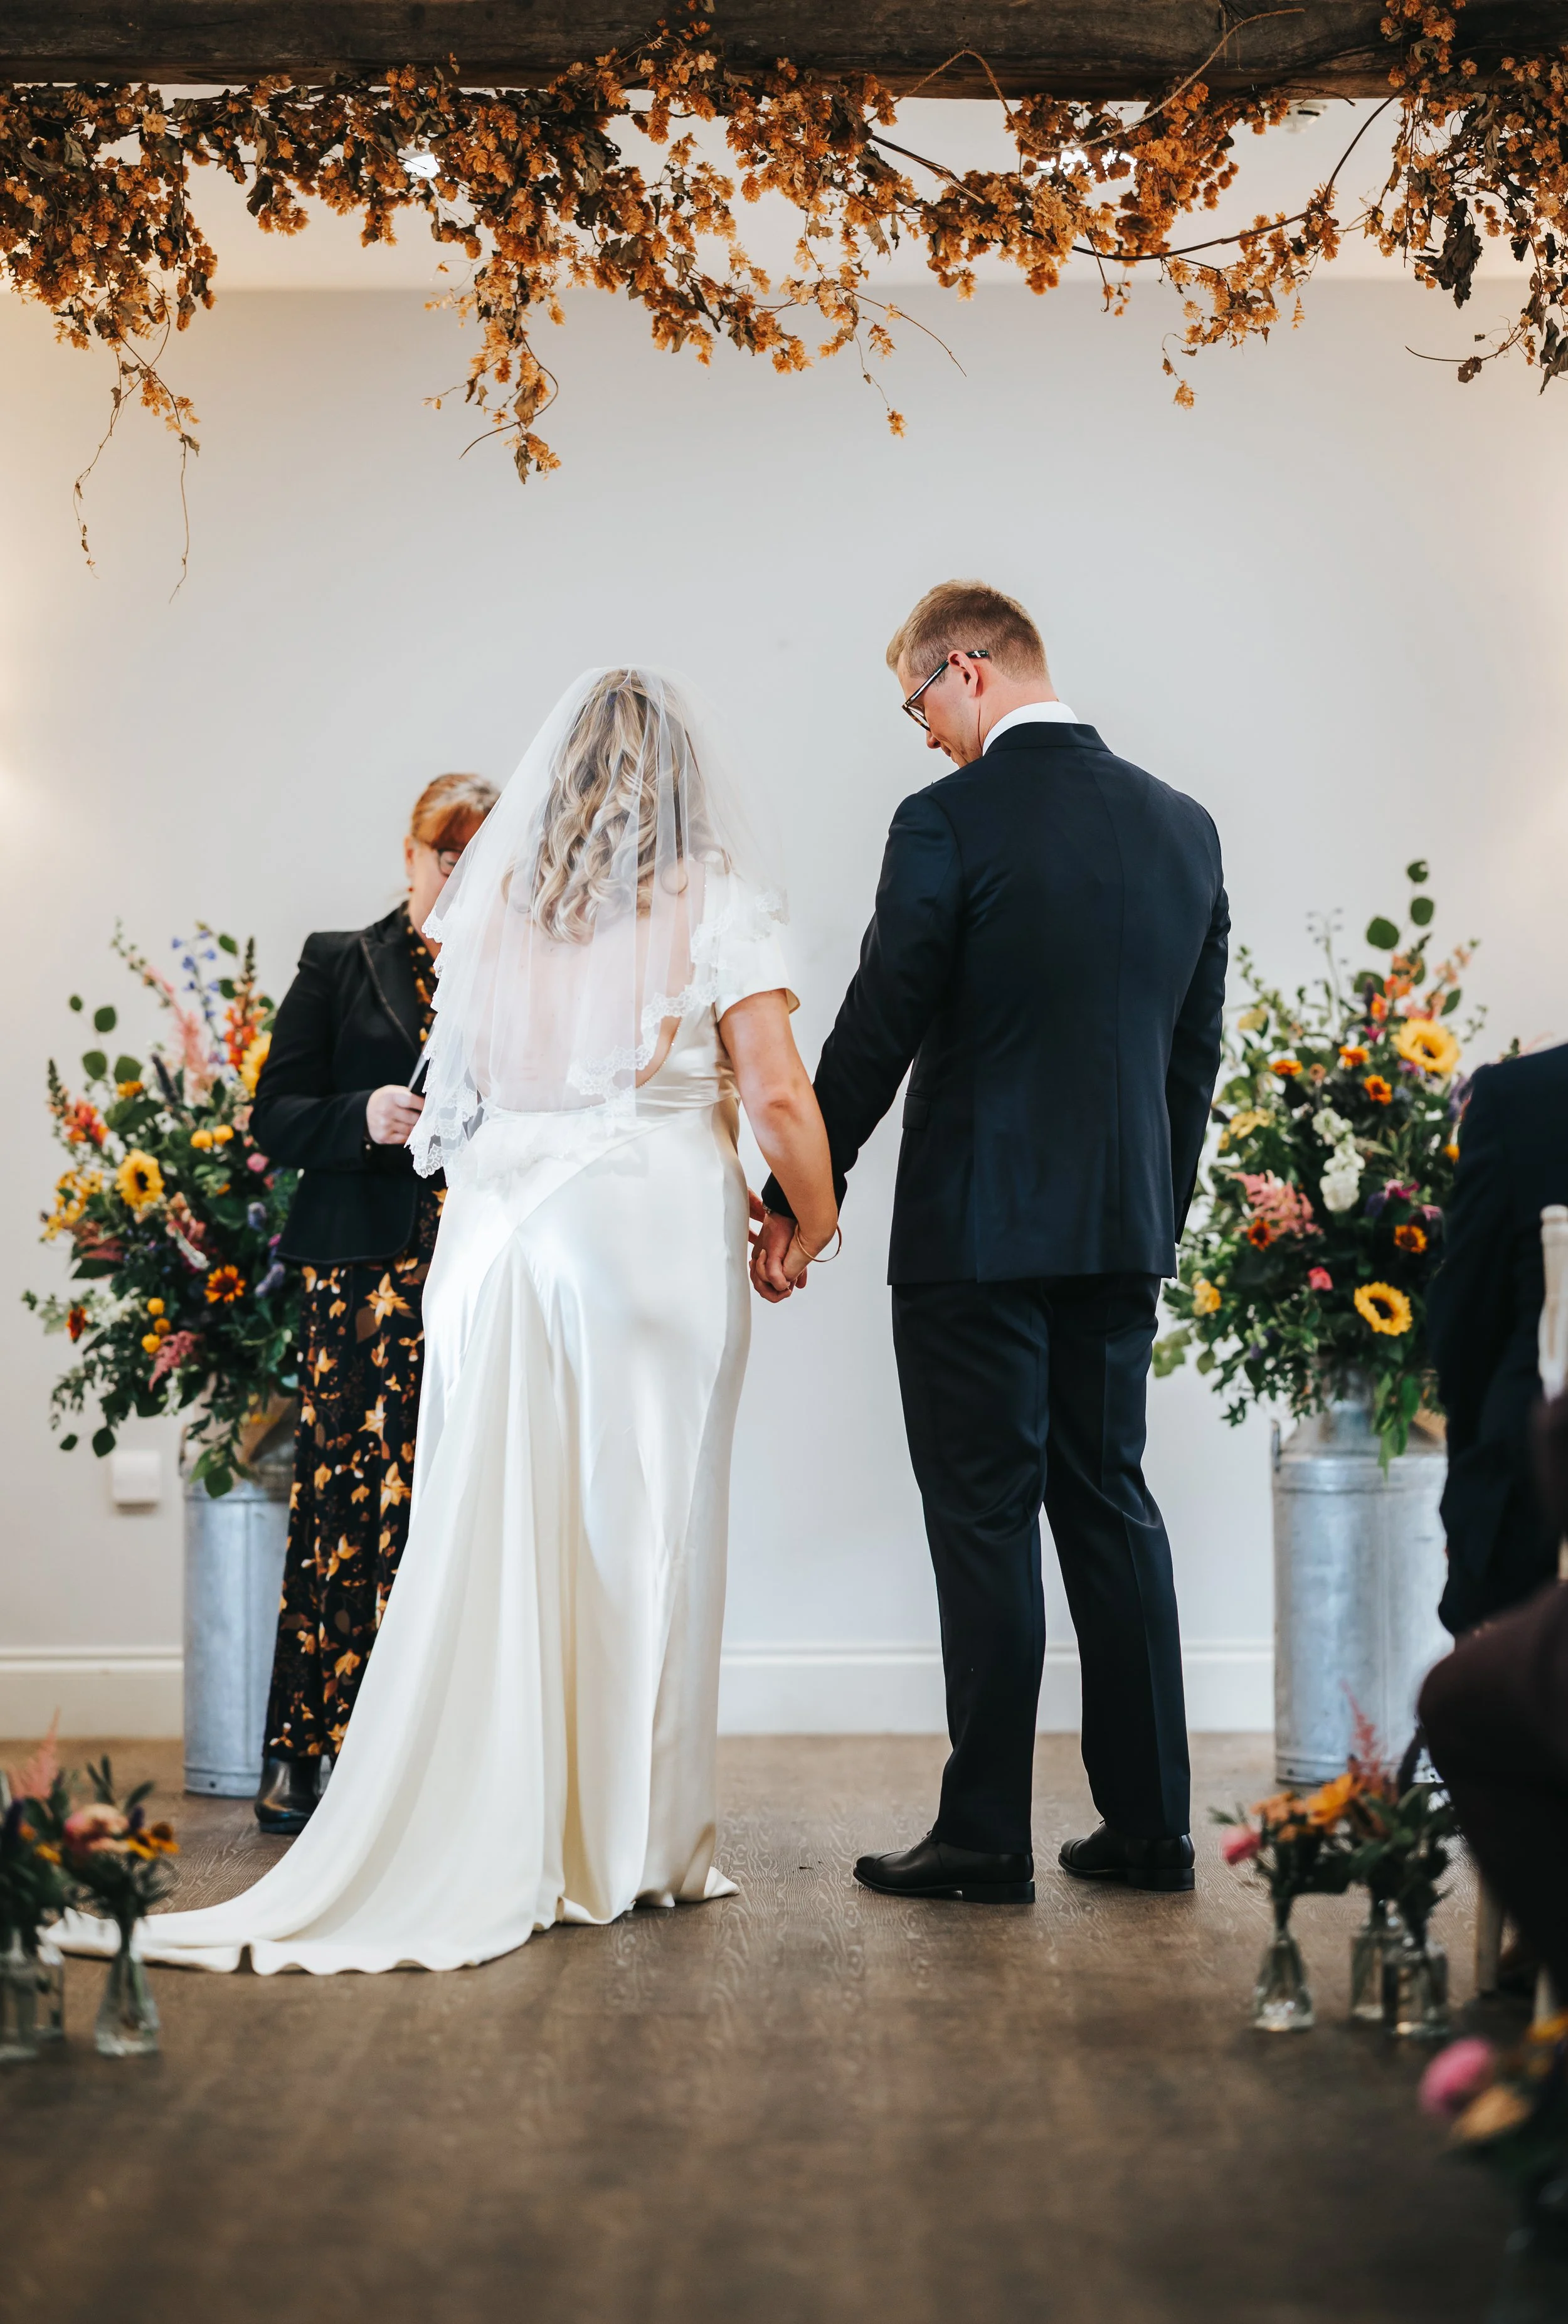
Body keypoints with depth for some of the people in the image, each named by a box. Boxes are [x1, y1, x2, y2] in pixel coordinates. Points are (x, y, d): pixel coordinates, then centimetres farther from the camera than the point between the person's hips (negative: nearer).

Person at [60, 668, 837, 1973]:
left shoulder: (493, 901, 9)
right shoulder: (714, 896, -2)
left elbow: (473, 1088, 8)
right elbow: (775, 1092, -8)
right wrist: (811, 1222, 7)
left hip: (498, 1224, 3)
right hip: (654, 1229, -3)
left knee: (491, 1529, 5)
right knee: (638, 1528, 3)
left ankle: (476, 1843, 9)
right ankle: (633, 1846, 11)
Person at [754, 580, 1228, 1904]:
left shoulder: (950, 821, -12)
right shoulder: (1182, 826, 8)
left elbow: (879, 1028, -11)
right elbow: (1196, 1046, 12)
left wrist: (799, 1197, -1)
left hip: (975, 1230, -6)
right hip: (1122, 1229, 6)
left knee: (986, 1521, 0)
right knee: (1111, 1505, 13)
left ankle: (987, 1837, 6)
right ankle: (1149, 1824, 17)